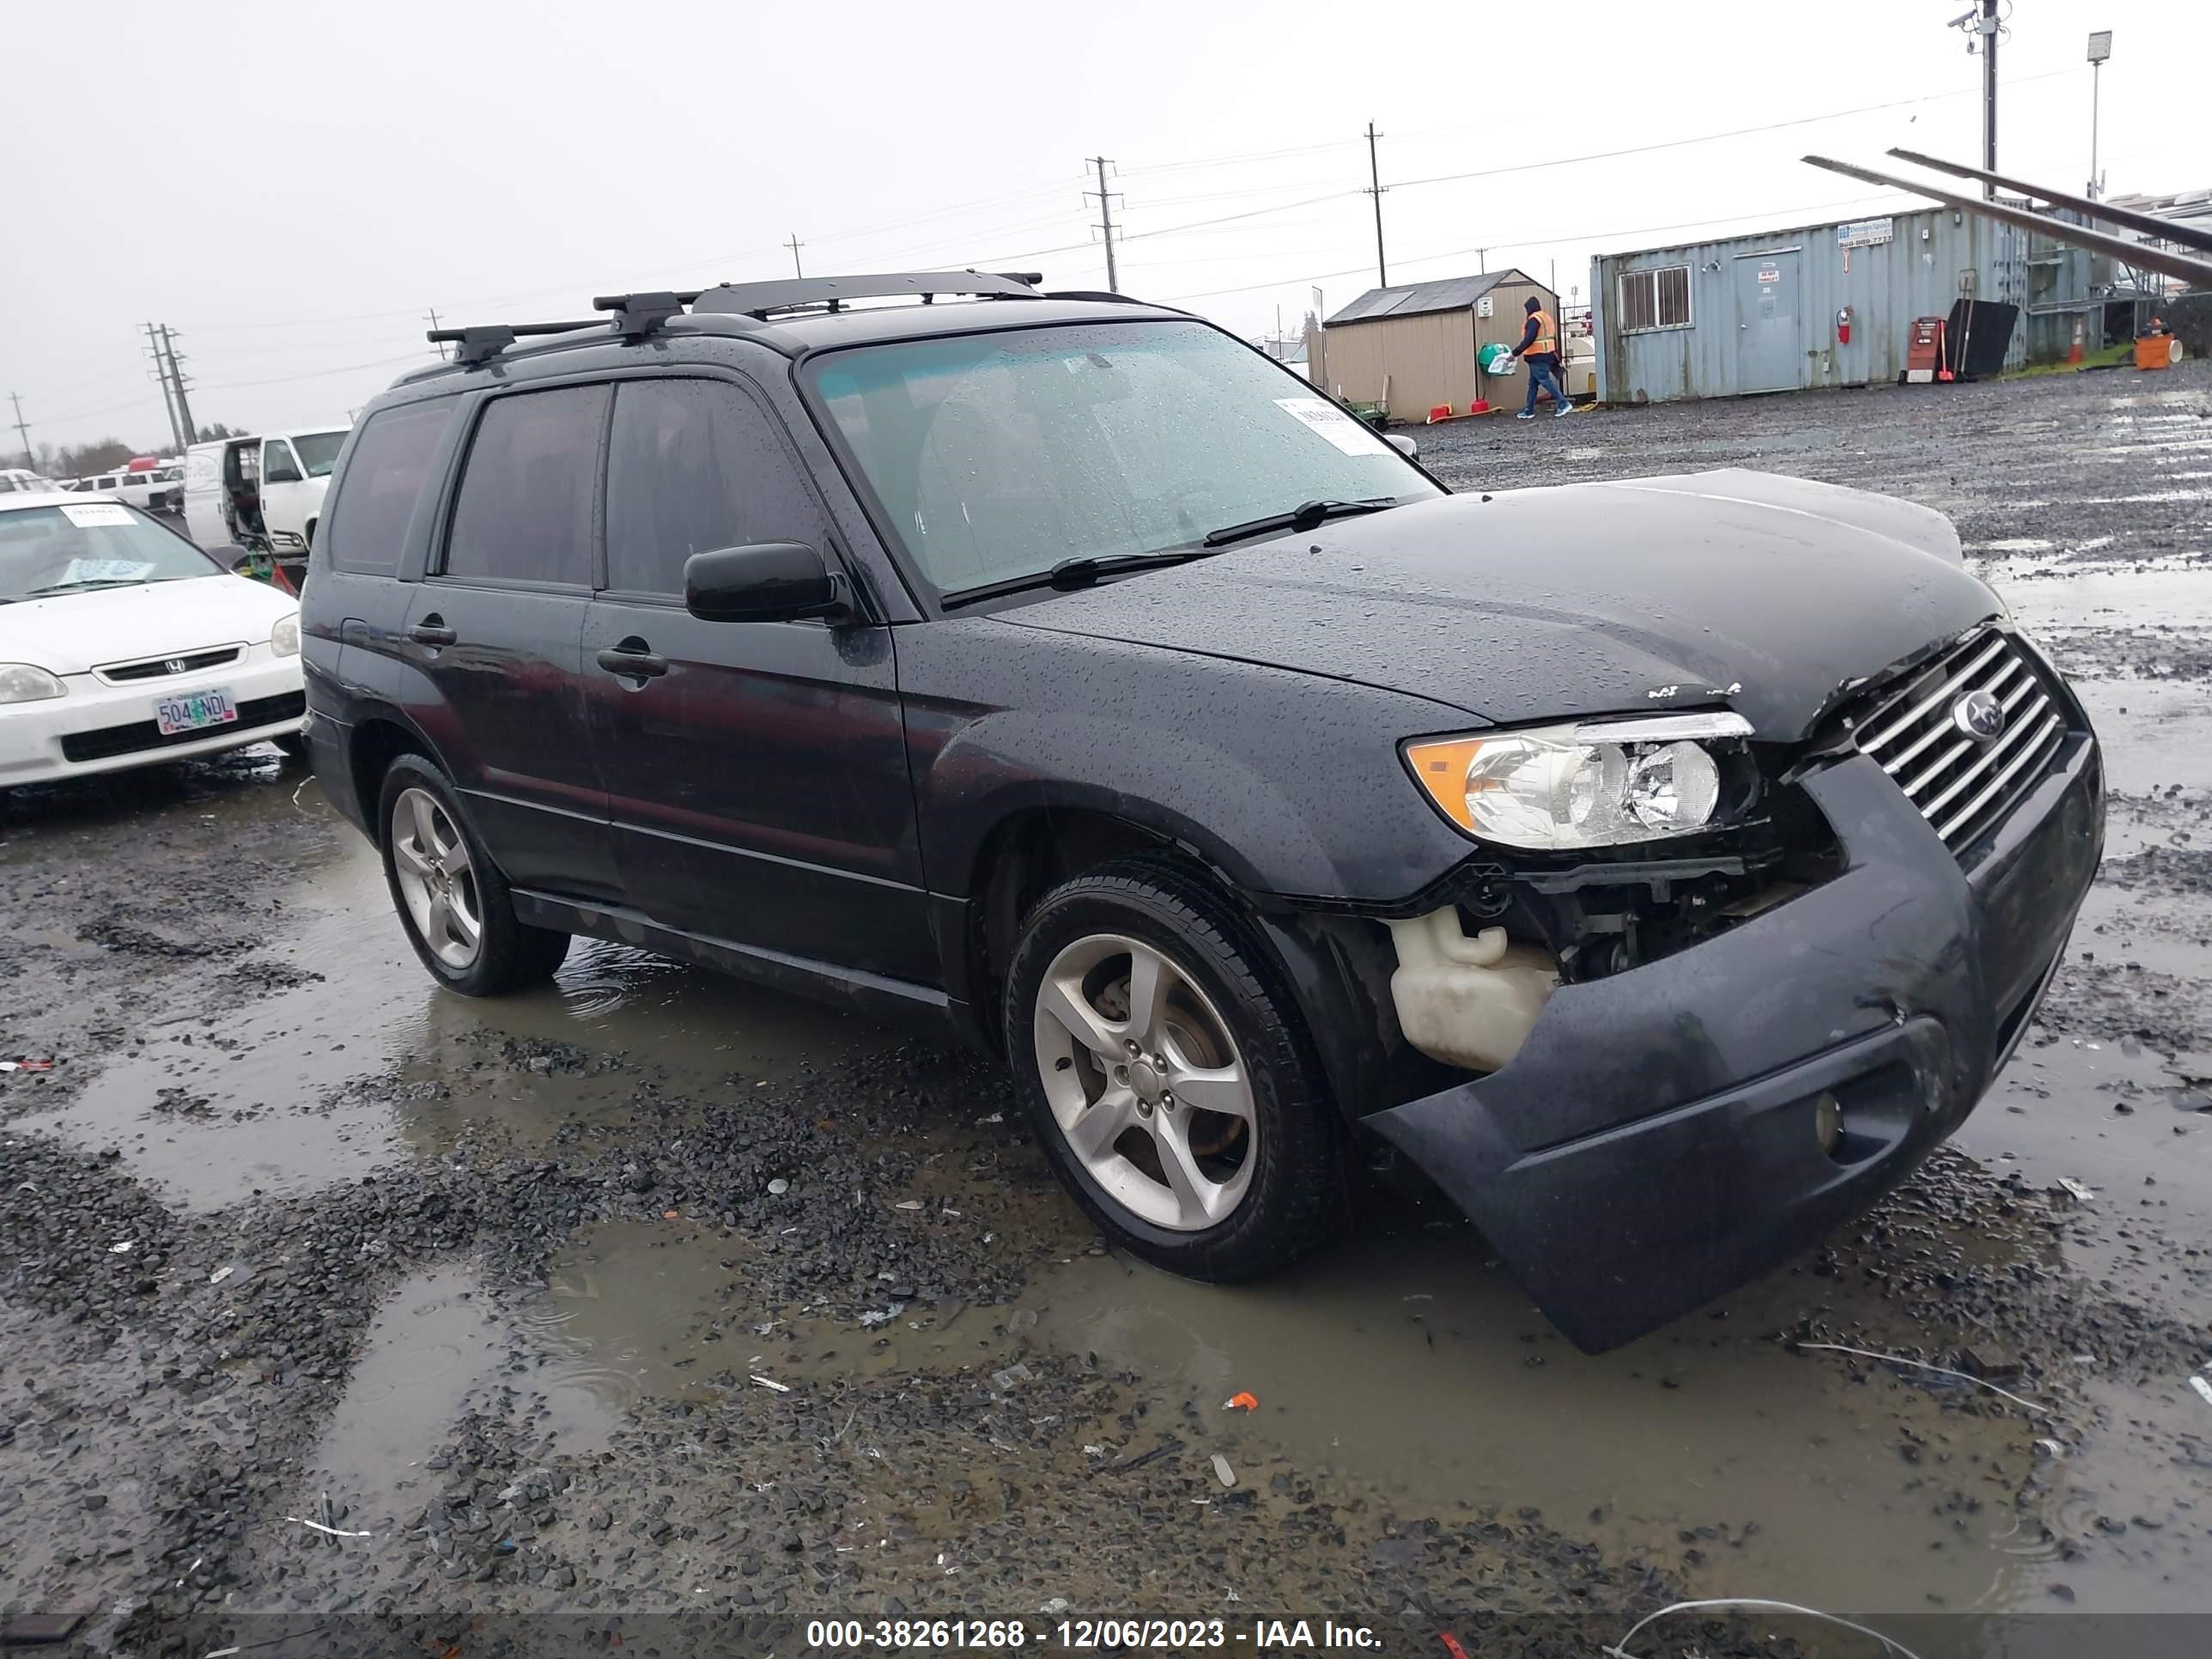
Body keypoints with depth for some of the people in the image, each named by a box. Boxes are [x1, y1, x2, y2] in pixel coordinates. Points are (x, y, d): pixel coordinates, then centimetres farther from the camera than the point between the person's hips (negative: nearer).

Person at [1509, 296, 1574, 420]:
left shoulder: (1534, 319, -14)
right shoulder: (1547, 317, 16)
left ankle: (1563, 404, -11)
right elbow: (1553, 337, 18)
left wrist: (1515, 353, -20)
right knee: (1532, 384, 14)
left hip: (1537, 357, -10)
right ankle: (1529, 411, 17)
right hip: (1547, 355, 10)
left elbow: (1529, 340, -23)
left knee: (1545, 381, -8)